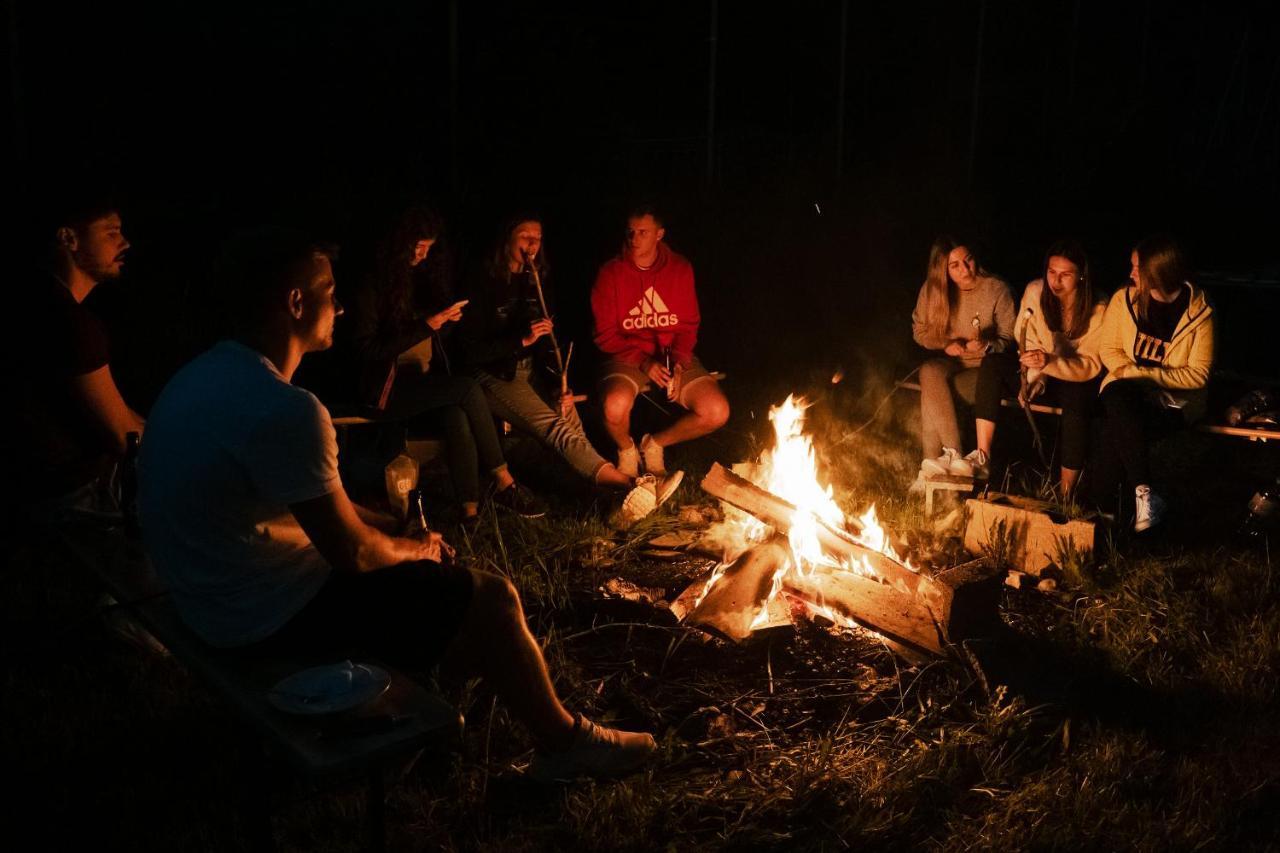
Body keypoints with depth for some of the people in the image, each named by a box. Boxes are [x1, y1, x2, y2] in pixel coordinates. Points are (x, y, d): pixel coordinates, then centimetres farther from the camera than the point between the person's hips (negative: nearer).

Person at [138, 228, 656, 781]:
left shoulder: (208, 373, 3)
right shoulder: (285, 411, -29)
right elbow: (353, 553, -21)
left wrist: (398, 531, 9)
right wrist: (415, 549, 0)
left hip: (217, 592, 10)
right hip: (270, 617, -10)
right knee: (493, 600, -3)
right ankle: (565, 744, 19)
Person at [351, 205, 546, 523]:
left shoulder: (426, 275, 13)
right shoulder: (373, 287, -5)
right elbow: (369, 349, -12)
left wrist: (447, 319, 0)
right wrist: (426, 326, -15)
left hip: (426, 384, 5)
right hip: (389, 389, -5)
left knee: (457, 417, -30)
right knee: (468, 389, -29)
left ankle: (470, 512, -36)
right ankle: (504, 483, -22)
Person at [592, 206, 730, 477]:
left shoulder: (680, 269, 3)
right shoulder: (611, 272, -4)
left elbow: (688, 325, 8)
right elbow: (605, 334, -4)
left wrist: (679, 360, -12)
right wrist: (643, 362, -18)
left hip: (672, 355, 3)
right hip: (627, 356, -3)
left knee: (717, 412, -19)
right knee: (615, 407, -36)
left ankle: (655, 444, 9)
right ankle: (626, 450, 3)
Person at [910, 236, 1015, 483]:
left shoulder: (997, 290, -10)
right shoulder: (932, 289, -2)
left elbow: (1009, 338, -4)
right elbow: (919, 330, 9)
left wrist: (988, 346, -26)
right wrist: (945, 344, -10)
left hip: (983, 368, -3)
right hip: (949, 361, 4)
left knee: (931, 393, -30)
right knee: (929, 372, -33)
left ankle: (933, 461, -21)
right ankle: (954, 456, -35)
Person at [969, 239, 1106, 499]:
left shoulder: (1097, 309, -17)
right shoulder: (1035, 292, -8)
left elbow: (1092, 366, -19)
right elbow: (1023, 337, 4)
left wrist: (1049, 361, -36)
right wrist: (1034, 371, -14)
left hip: (1076, 379, -3)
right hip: (1040, 371, 4)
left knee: (1077, 399, -38)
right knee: (992, 362, -23)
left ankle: (1065, 495, -28)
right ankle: (982, 458, -28)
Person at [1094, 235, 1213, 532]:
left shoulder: (1199, 313, -6)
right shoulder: (1123, 300, 2)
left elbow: (1198, 374, -7)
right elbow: (1108, 349, 7)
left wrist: (1147, 374, -17)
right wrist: (1131, 372, -13)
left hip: (1175, 399, -3)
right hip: (1126, 391, 3)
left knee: (1120, 427, -33)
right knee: (1117, 397, -35)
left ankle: (1104, 501, -21)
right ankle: (1145, 493, -34)